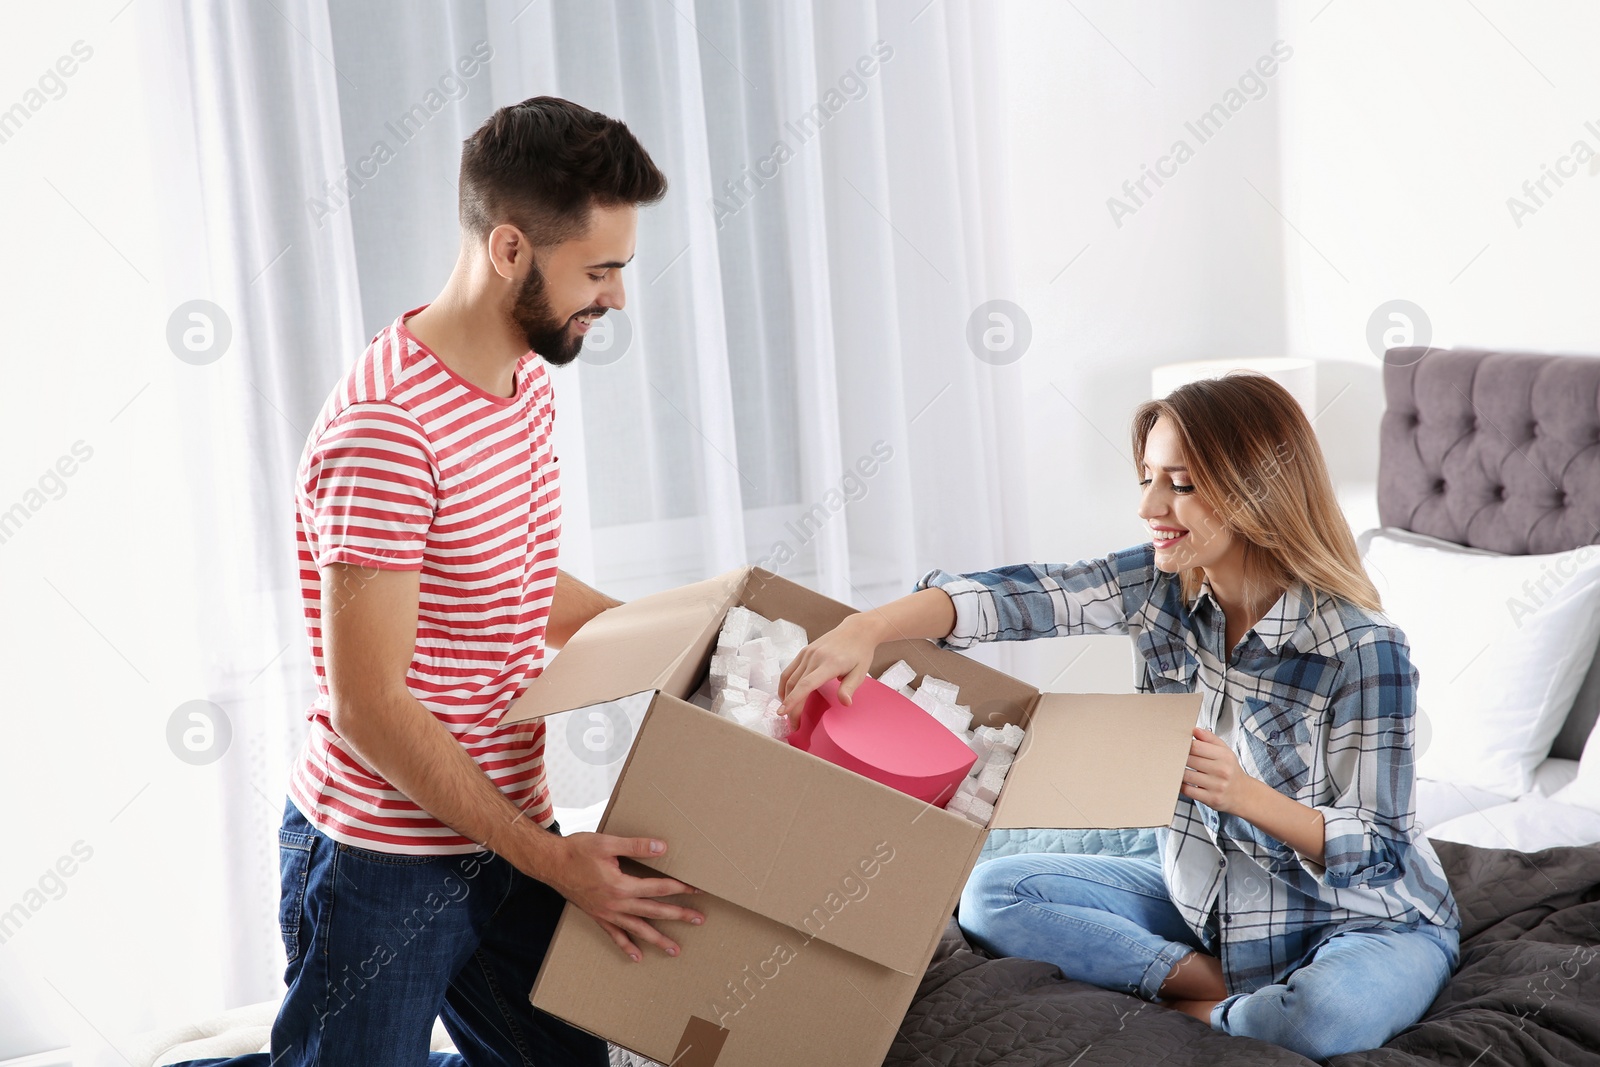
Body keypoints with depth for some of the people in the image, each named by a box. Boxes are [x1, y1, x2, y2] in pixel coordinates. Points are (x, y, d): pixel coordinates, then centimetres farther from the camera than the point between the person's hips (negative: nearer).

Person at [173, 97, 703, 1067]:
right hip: (383, 864, -8)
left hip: (508, 831, 8)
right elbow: (370, 709, -24)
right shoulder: (385, 432, -25)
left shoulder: (528, 384, 5)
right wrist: (549, 858, -20)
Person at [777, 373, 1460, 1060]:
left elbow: (1376, 854, -21)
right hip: (1198, 898, 6)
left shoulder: (1363, 650, -24)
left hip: (1362, 918, -5)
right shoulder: (1162, 584, -8)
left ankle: (1197, 1023, -7)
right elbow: (1018, 595, -22)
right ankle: (1220, 986, -8)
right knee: (993, 894, -5)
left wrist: (1247, 796, -37)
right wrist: (869, 628, -38)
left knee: (1327, 1015, -39)